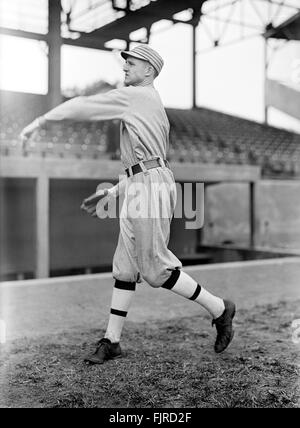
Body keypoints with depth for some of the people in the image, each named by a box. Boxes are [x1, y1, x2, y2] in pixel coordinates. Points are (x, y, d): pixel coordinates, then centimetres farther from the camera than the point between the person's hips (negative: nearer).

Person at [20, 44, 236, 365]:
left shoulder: (135, 96, -3)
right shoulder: (155, 108, 26)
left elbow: (85, 106, -6)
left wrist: (41, 120, 3)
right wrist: (111, 193, 24)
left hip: (151, 186, -10)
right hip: (135, 189, 10)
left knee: (155, 268, -7)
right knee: (125, 265, 8)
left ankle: (219, 309, 8)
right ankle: (111, 341, 13)